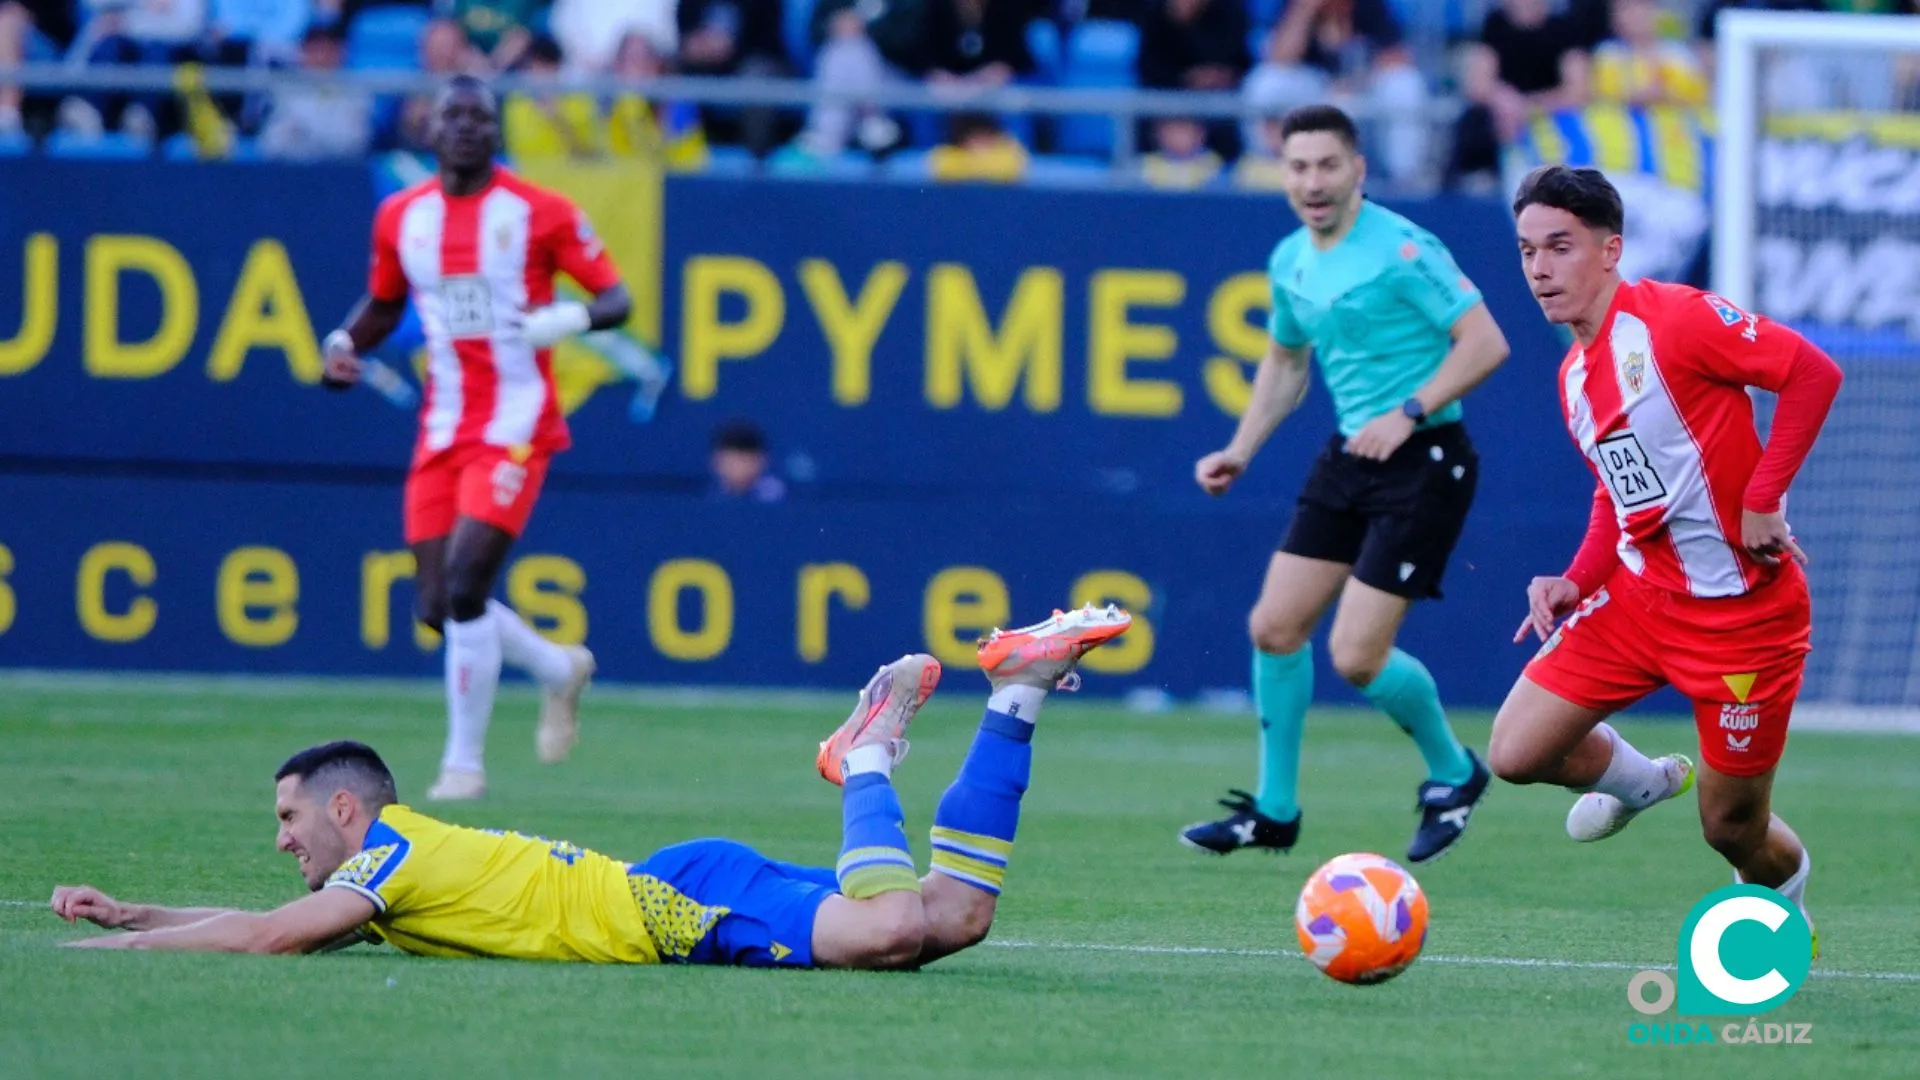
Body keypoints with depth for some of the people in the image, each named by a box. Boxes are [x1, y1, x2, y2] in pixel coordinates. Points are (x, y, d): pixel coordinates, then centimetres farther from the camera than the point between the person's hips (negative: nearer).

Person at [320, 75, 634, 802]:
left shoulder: (540, 214, -5)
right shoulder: (400, 218, 8)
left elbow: (616, 298, -2)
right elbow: (383, 306, 23)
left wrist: (570, 318, -24)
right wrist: (344, 345, 2)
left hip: (515, 428, -5)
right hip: (442, 433, 5)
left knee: (464, 590, -16)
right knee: (436, 606, 3)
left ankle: (464, 764, -4)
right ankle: (560, 670, 30)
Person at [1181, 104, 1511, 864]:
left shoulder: (1401, 250, -16)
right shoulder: (1291, 261, 9)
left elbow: (1485, 342, -18)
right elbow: (1285, 361, 26)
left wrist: (1409, 415, -24)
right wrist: (1241, 451, 15)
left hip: (1423, 461, -8)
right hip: (1348, 458, 8)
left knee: (1357, 657, -11)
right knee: (1275, 627, 4)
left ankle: (1453, 774, 16)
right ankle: (1273, 811, 19)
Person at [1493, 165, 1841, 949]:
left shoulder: (1672, 320, -17)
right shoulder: (1574, 375, 9)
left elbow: (1814, 372, -21)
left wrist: (1763, 499, -23)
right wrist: (1578, 582, 2)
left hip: (1742, 610, -7)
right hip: (1640, 594, 7)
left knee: (1732, 828, 2)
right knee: (1516, 755, -5)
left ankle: (1785, 888, 37)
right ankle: (1638, 781, 26)